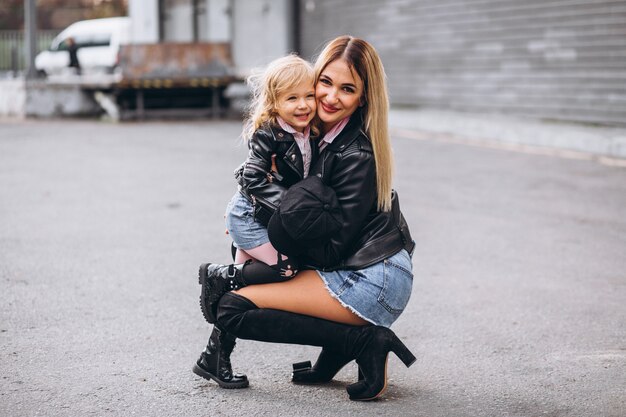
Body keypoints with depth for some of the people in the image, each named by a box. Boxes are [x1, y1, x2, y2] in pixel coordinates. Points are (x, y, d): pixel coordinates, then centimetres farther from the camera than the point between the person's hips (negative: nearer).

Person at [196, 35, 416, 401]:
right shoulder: (319, 131, 6)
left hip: (373, 283, -9)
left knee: (233, 308, -12)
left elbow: (331, 252, -17)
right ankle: (338, 350, 12)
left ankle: (363, 341, -9)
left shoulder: (358, 156, -19)